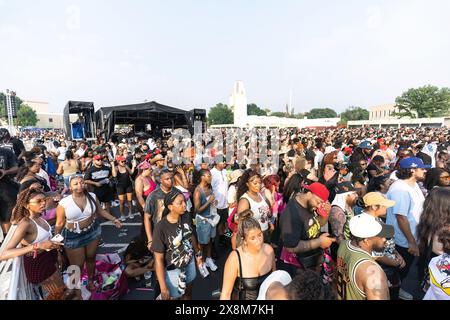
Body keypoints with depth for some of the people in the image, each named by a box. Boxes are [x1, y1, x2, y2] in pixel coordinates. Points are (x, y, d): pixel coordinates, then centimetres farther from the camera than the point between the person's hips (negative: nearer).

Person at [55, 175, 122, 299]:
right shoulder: (64, 203, -18)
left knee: (91, 258, 20)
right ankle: (76, 288, 33)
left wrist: (113, 219, -2)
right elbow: (59, 224, -8)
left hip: (92, 232, 3)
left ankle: (91, 281, 46)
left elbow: (100, 211, 3)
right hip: (73, 237, -3)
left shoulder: (92, 196, -9)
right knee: (77, 265, 6)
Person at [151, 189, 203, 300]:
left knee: (188, 293, 28)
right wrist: (163, 288, -19)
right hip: (173, 270, -5)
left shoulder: (186, 217, -14)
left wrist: (198, 254, 16)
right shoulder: (161, 227, -29)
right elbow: (158, 259, -22)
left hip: (189, 263, 5)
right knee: (174, 296, 18)